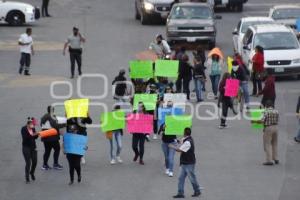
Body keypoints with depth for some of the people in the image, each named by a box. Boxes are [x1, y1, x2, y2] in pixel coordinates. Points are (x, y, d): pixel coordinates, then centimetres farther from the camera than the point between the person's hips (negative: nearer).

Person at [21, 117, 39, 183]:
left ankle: (32, 173, 34)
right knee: (28, 163, -7)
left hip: (33, 147, 5)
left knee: (35, 161, 4)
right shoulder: (23, 129, -13)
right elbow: (25, 137, -23)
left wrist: (37, 134, -15)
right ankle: (27, 178, 2)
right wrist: (32, 135, -33)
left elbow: (35, 137, 6)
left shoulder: (33, 128, 1)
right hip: (26, 147, -5)